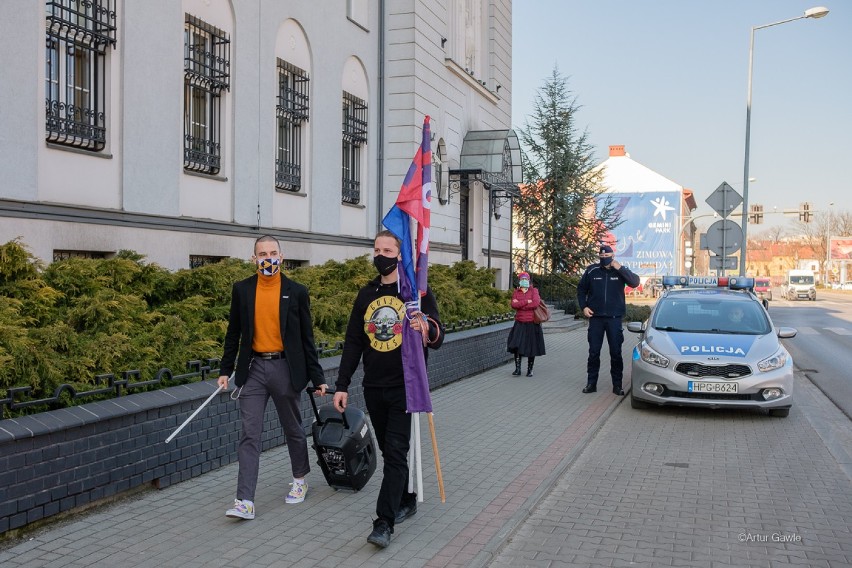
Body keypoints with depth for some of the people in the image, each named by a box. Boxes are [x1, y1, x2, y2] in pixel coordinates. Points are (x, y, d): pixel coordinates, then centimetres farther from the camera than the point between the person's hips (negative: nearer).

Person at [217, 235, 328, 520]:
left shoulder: (296, 292, -1)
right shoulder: (242, 289, 4)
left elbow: (306, 337, 2)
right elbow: (233, 333, 9)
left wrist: (317, 378, 0)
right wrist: (226, 370, 5)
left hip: (285, 368, -1)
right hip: (253, 368, 1)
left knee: (293, 430, 13)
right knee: (249, 435, -3)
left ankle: (299, 481, 35)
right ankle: (245, 501, -4)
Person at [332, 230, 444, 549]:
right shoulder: (366, 295, 8)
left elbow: (438, 340, -8)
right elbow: (353, 343, 10)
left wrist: (428, 328, -32)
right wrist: (342, 385, 5)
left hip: (404, 387, -5)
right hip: (373, 388, 5)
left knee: (395, 453, -7)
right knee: (389, 450, 14)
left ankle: (384, 523, -6)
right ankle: (406, 500, 32)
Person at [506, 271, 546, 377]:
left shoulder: (534, 291, 1)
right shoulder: (516, 292, 7)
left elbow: (536, 303, -16)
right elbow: (513, 305, -9)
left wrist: (520, 304, -11)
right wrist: (527, 302, -15)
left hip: (532, 324, -1)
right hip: (520, 324, 1)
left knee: (532, 347, 4)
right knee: (517, 345, -9)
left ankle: (530, 369, 15)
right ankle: (517, 368, -2)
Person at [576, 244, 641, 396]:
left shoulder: (621, 271, 0)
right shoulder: (591, 271, 0)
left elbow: (635, 282, -16)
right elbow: (581, 289, 9)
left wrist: (620, 268, -21)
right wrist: (583, 306, -3)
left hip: (614, 318, 0)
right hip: (596, 317, 0)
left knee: (616, 353, 4)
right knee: (594, 352, 5)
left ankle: (617, 385, 11)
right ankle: (591, 383, 13)